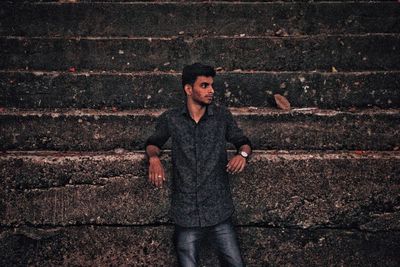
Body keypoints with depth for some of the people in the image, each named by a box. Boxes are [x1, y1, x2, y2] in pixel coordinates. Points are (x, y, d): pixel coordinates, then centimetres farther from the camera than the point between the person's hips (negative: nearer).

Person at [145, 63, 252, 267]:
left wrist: (242, 153, -10)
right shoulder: (170, 119, 1)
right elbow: (153, 142, 15)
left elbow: (242, 141, 13)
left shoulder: (222, 116, 3)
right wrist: (154, 158, -8)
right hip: (186, 216, 0)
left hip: (219, 213, 1)